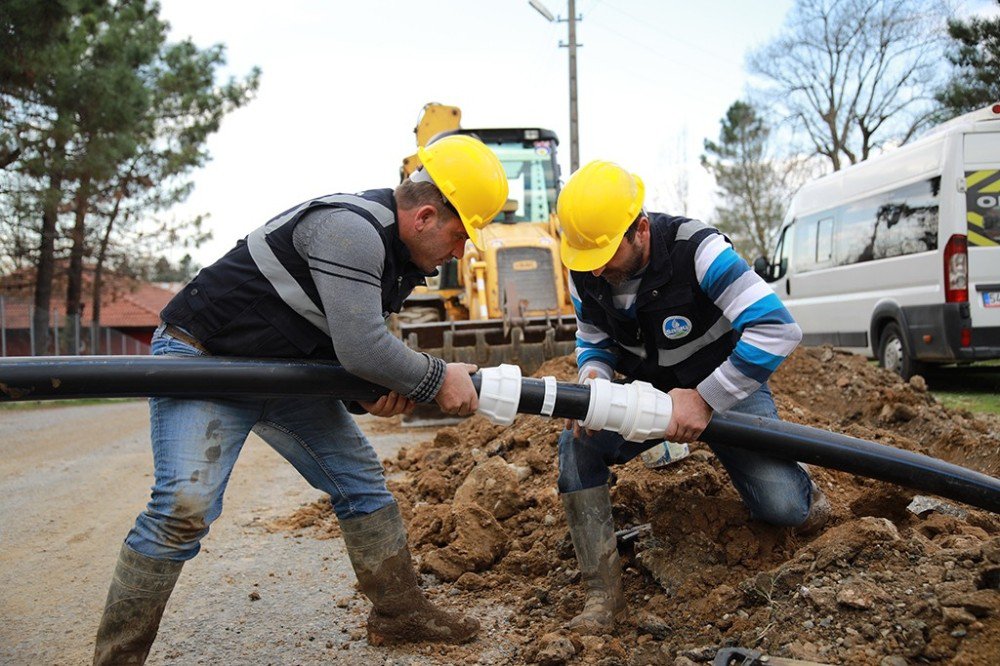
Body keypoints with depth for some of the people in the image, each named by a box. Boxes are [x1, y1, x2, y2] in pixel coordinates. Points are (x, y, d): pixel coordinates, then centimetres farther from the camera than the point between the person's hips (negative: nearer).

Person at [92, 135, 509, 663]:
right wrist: (439, 381, -17)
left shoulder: (400, 257, 5)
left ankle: (400, 613, 20)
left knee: (361, 480, 8)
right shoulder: (350, 229, -27)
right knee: (184, 506, -20)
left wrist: (376, 391, -9)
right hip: (202, 357, -9)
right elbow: (360, 348, -31)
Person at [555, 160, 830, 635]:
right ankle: (602, 589, -10)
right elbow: (593, 341, 2)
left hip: (726, 386, -4)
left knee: (784, 509, -19)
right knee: (577, 444, -22)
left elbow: (777, 329, -36)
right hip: (648, 392, 4)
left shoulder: (696, 249, -30)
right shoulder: (584, 274, -14)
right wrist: (592, 376, -23)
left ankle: (800, 491, 23)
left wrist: (704, 399, -37)